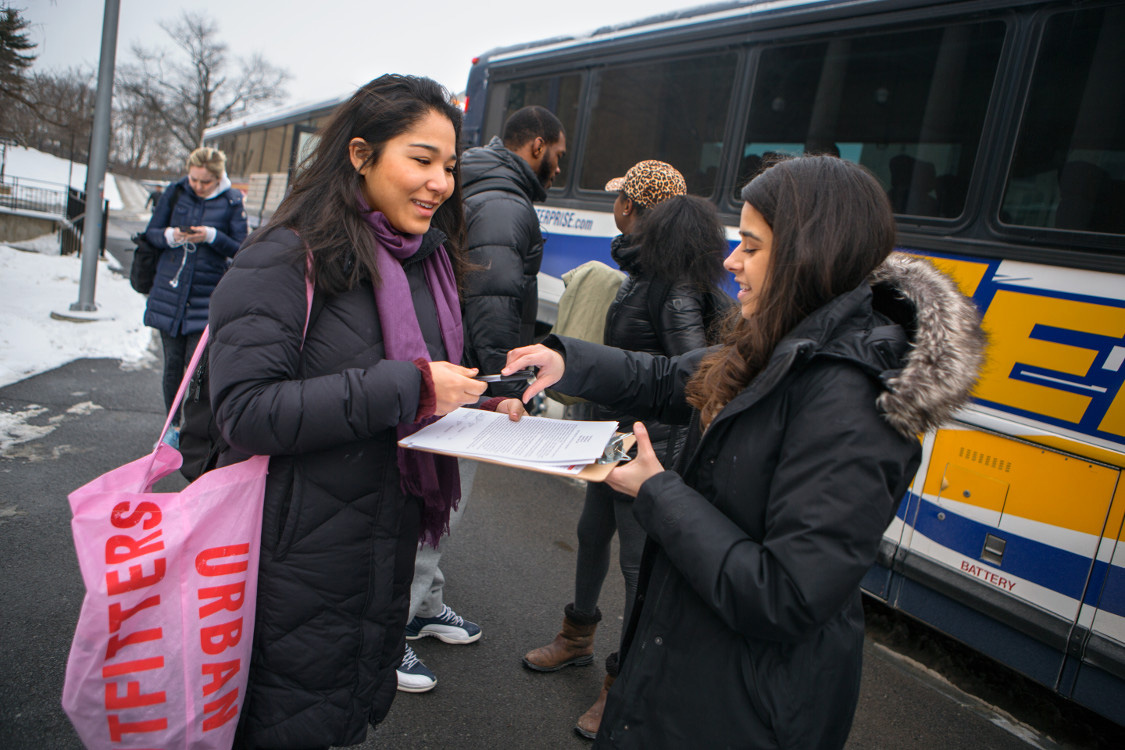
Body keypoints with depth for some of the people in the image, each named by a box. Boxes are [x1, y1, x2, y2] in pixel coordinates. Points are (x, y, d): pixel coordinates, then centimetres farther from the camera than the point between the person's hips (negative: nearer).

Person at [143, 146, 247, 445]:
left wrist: (212, 236, -19)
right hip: (169, 292, 3)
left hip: (207, 297, -3)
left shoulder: (232, 202, -3)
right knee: (173, 363, 9)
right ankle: (173, 426, 25)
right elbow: (151, 232, 8)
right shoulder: (175, 193, 4)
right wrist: (170, 236, -13)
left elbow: (240, 249, -3)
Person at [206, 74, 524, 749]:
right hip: (298, 561, -7)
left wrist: (483, 396, -4)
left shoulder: (430, 263, 7)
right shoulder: (286, 259, -16)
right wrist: (407, 388, -27)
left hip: (388, 552, 7)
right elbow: (245, 410, -25)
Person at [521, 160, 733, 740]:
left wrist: (663, 465, -21)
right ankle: (578, 637, 45)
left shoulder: (677, 288, -22)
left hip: (648, 448, -10)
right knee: (592, 534, 23)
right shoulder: (640, 272, 7)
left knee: (639, 561, 3)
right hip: (614, 434, 10)